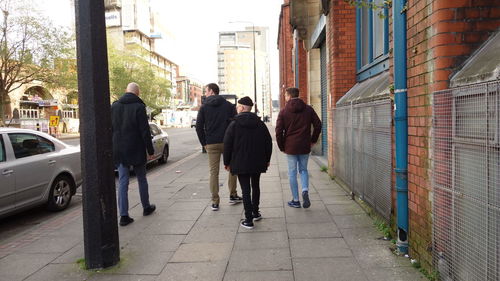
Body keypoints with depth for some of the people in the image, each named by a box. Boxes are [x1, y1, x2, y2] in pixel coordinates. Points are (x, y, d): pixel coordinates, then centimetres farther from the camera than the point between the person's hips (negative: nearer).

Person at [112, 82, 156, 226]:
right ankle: (146, 207, 28)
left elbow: (110, 129, 8)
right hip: (136, 150, -4)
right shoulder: (139, 107, -11)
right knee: (141, 179, 13)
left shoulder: (114, 106, 5)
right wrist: (150, 150, -6)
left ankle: (124, 215, 2)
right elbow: (145, 131, -13)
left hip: (119, 151, 4)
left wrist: (113, 149, 13)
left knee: (122, 182, 5)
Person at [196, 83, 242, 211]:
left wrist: (204, 143, 7)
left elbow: (199, 127, 0)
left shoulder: (204, 107, 3)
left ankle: (215, 202, 5)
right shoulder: (229, 105, 3)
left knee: (213, 172, 4)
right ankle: (233, 196, 20)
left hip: (211, 144, 0)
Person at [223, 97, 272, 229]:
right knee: (255, 186, 20)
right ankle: (255, 213, 31)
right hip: (258, 162, 4)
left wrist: (227, 162, 3)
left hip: (241, 163, -4)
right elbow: (269, 142, 8)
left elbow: (227, 145, -7)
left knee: (246, 190, -1)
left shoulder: (234, 125, -8)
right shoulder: (260, 124, 4)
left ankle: (248, 220, -1)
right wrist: (267, 159, 17)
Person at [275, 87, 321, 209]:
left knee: (292, 172, 7)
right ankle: (305, 191, -7)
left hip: (290, 147, -2)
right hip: (305, 146, 2)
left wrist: (282, 147, 2)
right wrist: (313, 140, 11)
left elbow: (279, 131, -8)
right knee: (303, 170, 17)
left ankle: (296, 200, 12)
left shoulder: (284, 111, -4)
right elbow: (318, 125, 1)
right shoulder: (308, 109, 3)